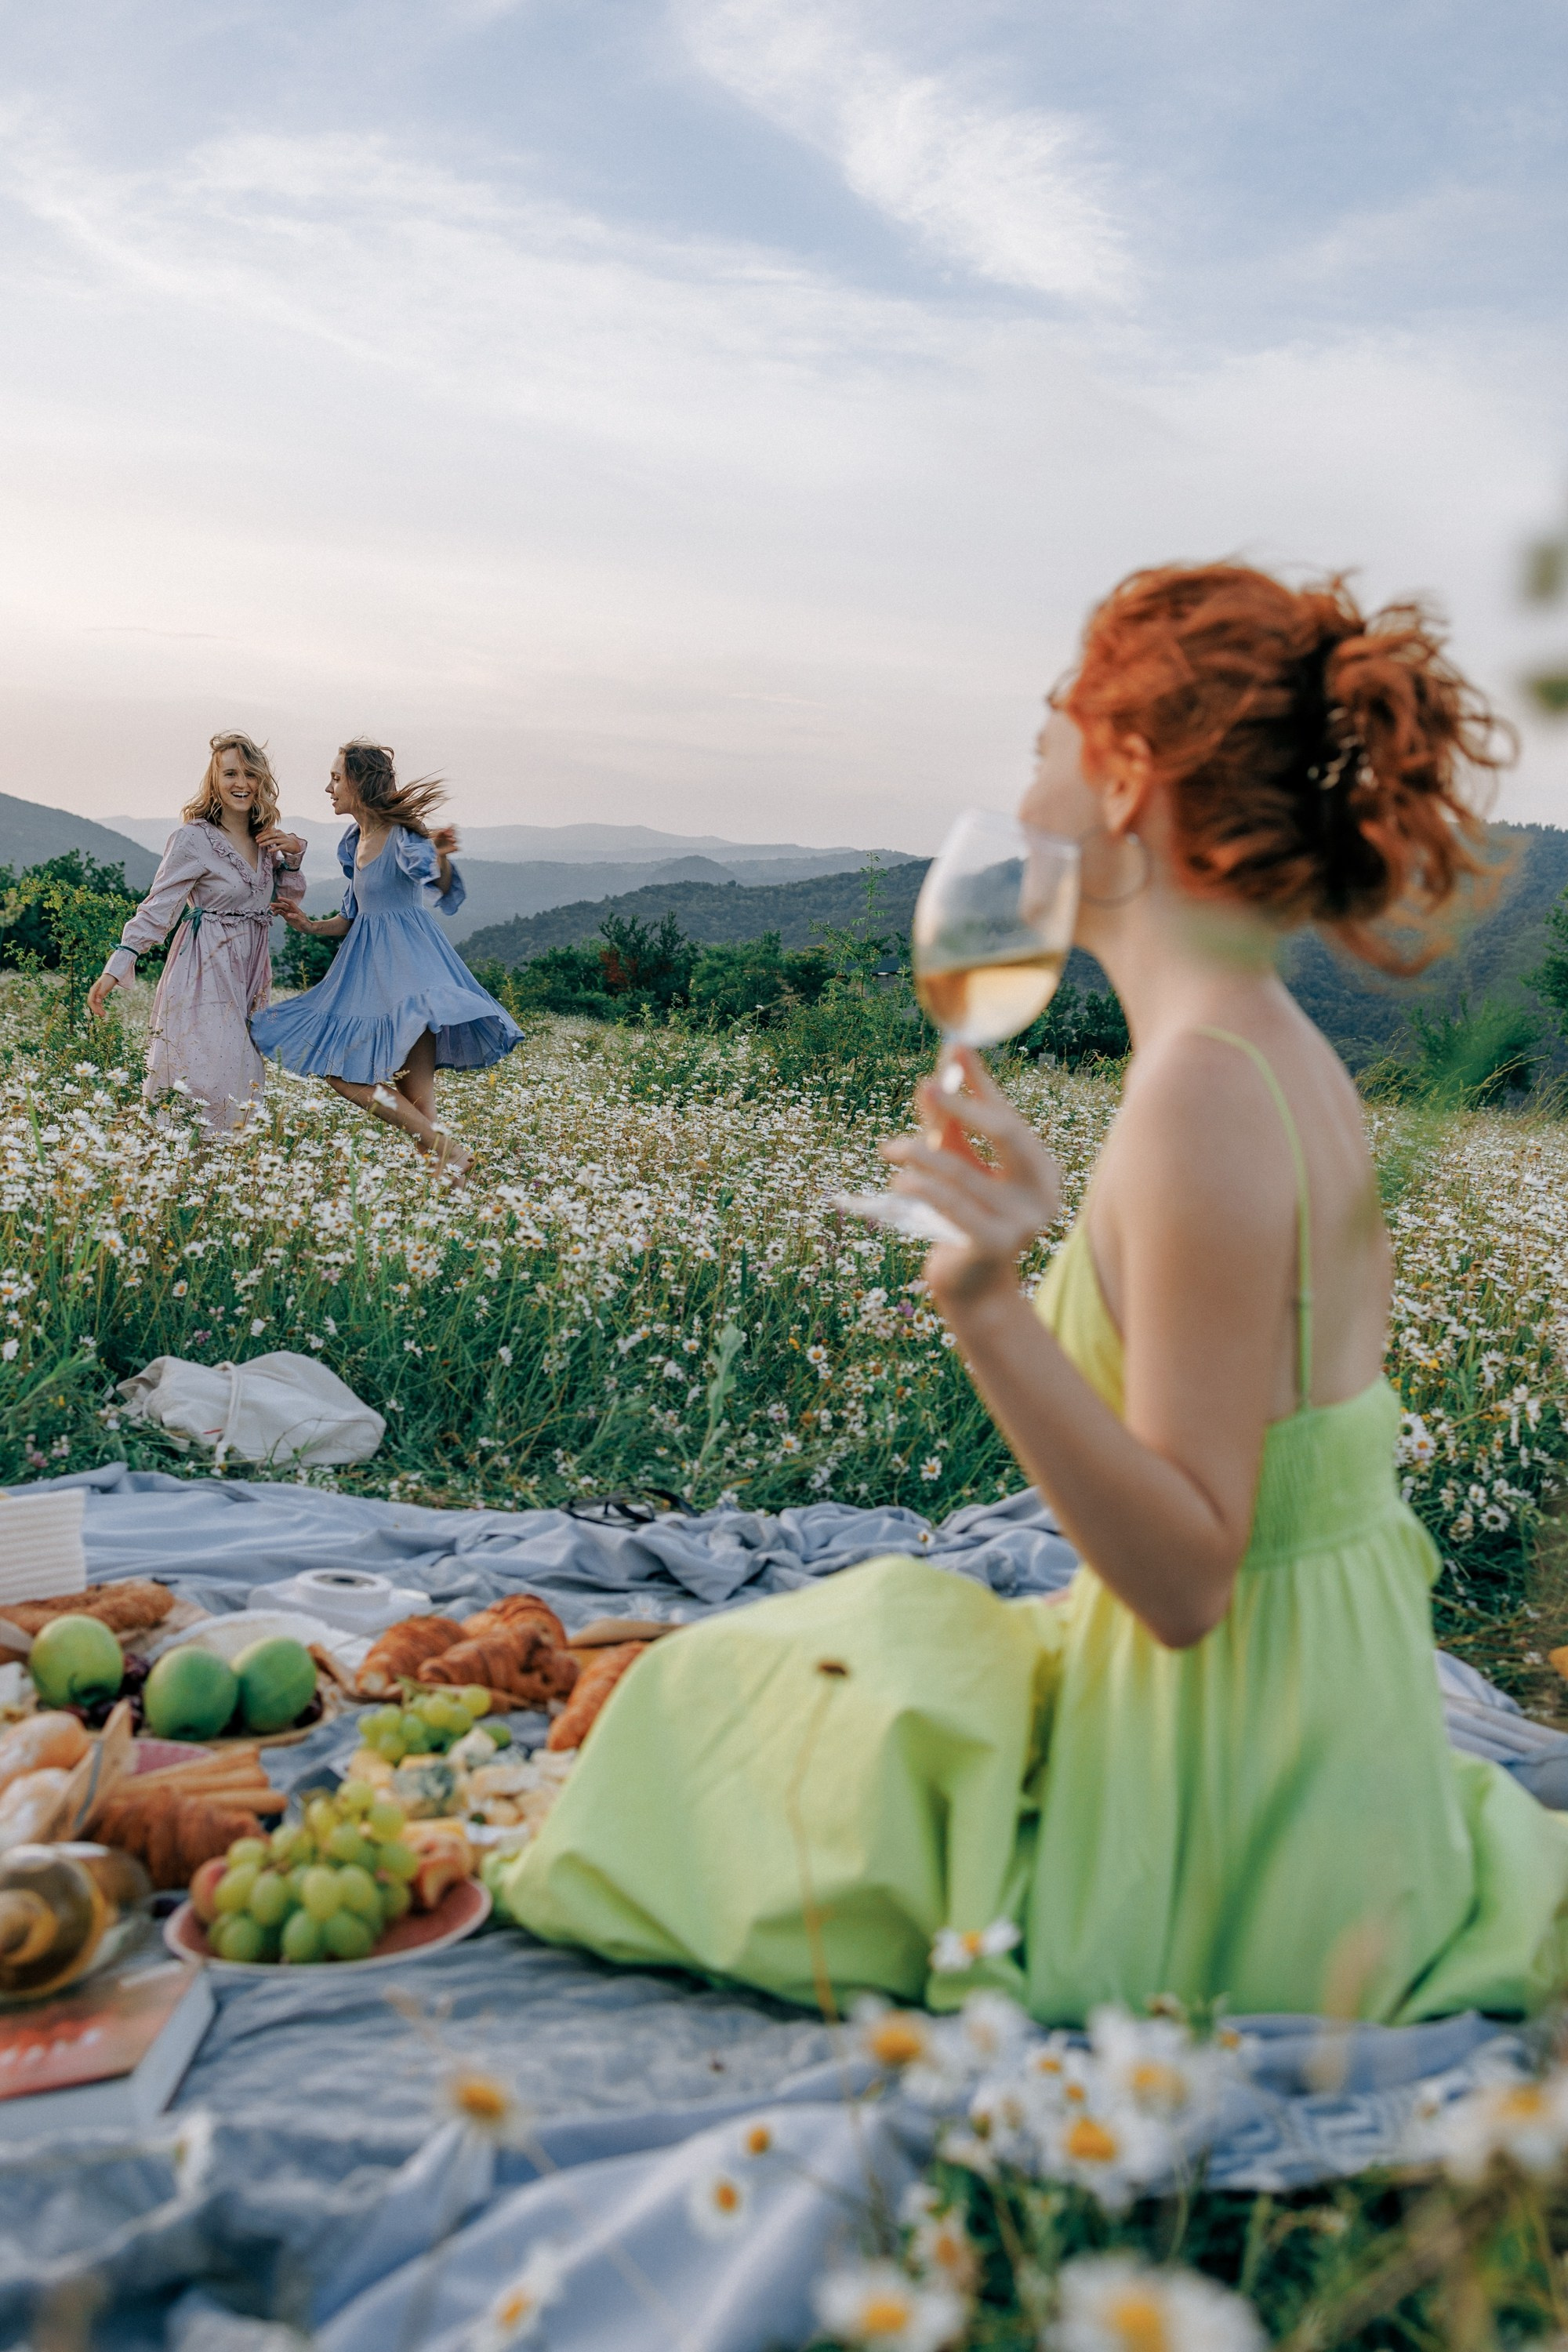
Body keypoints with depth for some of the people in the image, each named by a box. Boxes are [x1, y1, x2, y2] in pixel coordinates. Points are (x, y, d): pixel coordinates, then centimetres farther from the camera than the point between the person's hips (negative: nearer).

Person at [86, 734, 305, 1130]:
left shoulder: (265, 838, 8)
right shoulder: (194, 838, -12)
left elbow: (289, 897, 18)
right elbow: (157, 908, -14)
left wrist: (294, 854, -2)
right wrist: (116, 968, -23)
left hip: (250, 970, 7)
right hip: (206, 969, -7)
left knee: (242, 1079, 7)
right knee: (206, 1080, -13)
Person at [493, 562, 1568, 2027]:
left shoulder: (1202, 1090, -26)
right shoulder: (1282, 1052, 2)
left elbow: (1189, 1582, -26)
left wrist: (992, 1311, -35)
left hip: (1229, 1791, -8)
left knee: (728, 1706, 6)